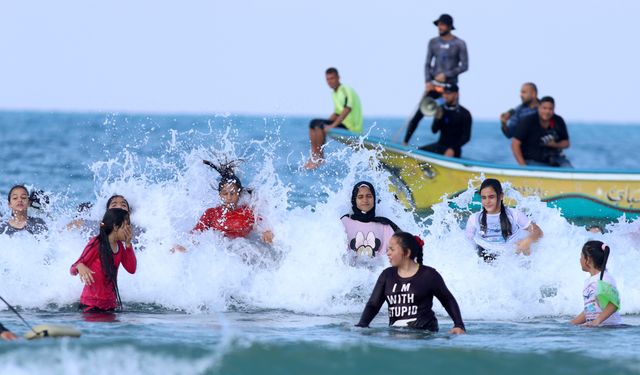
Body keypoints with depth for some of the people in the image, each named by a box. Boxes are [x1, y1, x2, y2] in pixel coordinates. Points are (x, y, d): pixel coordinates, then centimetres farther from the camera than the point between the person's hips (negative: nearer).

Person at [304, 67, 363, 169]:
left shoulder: (346, 91, -15)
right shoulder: (335, 93, 14)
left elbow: (347, 109, -29)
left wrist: (333, 125, -32)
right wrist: (326, 124, 10)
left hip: (351, 128, -10)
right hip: (343, 123, 10)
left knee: (319, 126, -22)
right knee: (313, 123, 9)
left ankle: (320, 157, -16)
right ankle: (314, 155, 2)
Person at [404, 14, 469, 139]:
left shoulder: (459, 44, -3)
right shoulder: (433, 42, 6)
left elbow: (464, 66, -5)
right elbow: (427, 64, 6)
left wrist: (446, 75, -14)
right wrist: (427, 81, -8)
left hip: (450, 86, -2)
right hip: (434, 86, 2)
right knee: (418, 114, -6)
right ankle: (405, 142, -1)